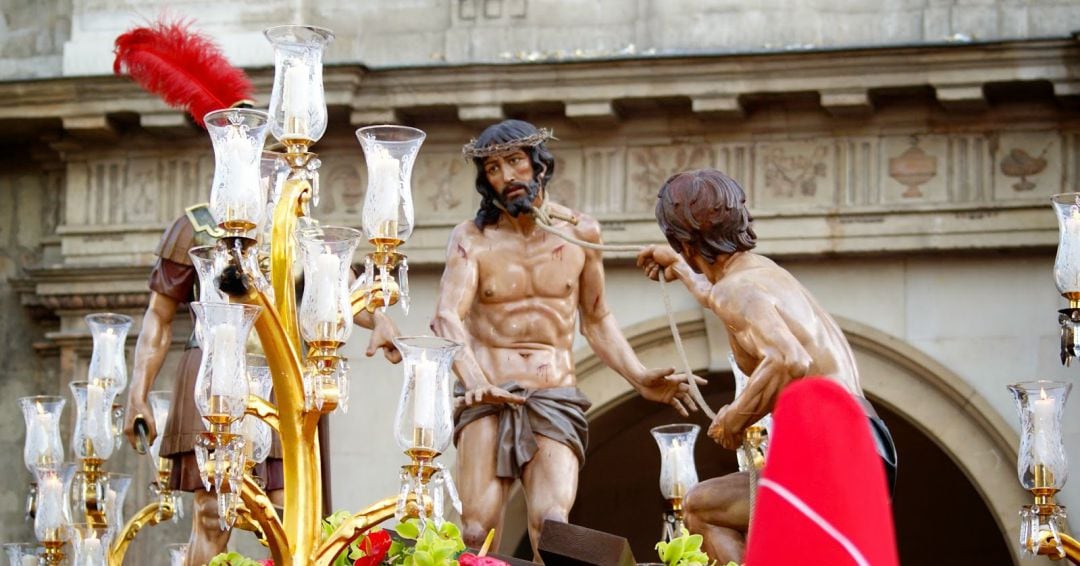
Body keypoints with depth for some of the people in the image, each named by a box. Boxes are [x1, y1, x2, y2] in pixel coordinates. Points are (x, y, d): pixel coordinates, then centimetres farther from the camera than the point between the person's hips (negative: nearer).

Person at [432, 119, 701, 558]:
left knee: (552, 524, -23)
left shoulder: (579, 233, 9)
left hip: (556, 401, 1)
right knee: (477, 532, -16)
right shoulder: (472, 238, 1)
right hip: (487, 401, -1)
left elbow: (596, 320, 21)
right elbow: (447, 317, -14)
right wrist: (475, 382, -33)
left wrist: (640, 380, 9)